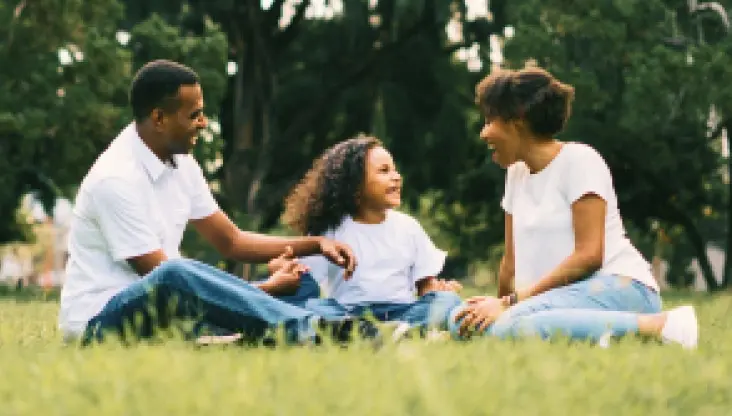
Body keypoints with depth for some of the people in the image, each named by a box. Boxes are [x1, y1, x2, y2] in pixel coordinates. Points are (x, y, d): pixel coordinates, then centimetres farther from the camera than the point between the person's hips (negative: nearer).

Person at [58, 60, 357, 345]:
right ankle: (307, 330, -47)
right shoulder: (116, 180, -20)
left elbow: (231, 241, 16)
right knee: (173, 277, -41)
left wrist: (315, 244, 3)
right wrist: (266, 288, -17)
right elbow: (165, 279, -21)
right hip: (99, 319, -9)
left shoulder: (181, 165, 7)